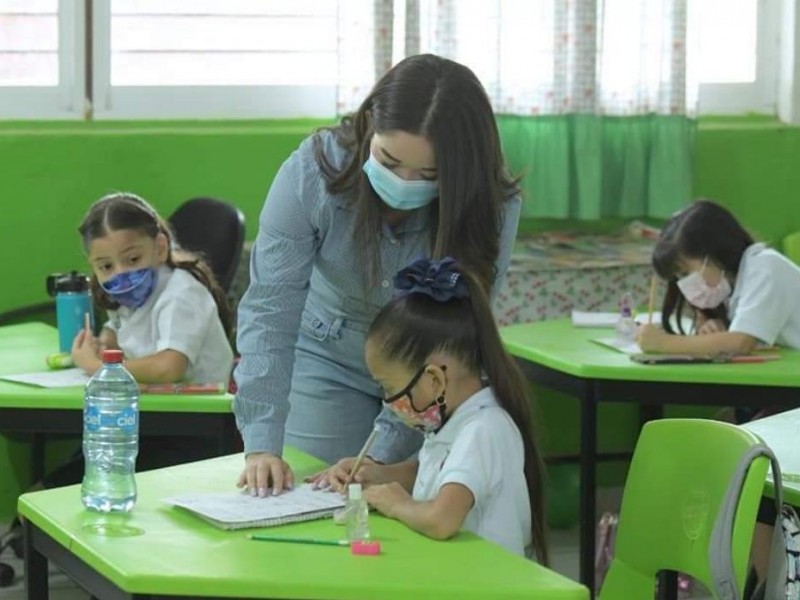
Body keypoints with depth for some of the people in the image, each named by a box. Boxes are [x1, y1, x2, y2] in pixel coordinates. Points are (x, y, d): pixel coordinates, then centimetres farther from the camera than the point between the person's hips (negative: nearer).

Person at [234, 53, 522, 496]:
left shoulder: (492, 210, -26)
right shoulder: (313, 172, -25)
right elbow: (271, 310, -26)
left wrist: (382, 455, -31)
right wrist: (262, 445, -34)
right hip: (330, 362, 0)